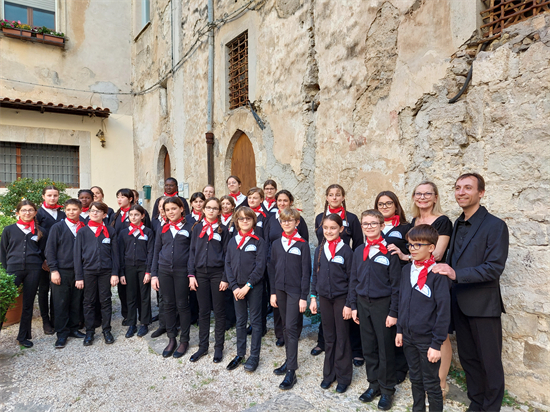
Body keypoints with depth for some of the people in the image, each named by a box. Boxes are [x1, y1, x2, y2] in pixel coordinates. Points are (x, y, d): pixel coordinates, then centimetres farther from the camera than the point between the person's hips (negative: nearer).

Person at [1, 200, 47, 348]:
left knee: (28, 305, 7)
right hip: (13, 269, -1)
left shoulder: (40, 231, 7)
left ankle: (23, 336, 19)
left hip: (33, 271, 1)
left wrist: (36, 266, 4)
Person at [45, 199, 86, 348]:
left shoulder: (84, 228, 6)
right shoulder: (57, 227, -1)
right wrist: (53, 270, -10)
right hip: (62, 271, -3)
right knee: (61, 303, 2)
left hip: (79, 271, 3)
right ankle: (62, 333, 12)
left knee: (76, 302, 10)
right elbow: (50, 249, -3)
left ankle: (73, 328, 24)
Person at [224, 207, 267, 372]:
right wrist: (234, 287, -7)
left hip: (254, 287, -4)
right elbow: (228, 264, 3)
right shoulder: (232, 241, 7)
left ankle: (254, 355, 17)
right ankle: (240, 354, 26)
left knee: (255, 321, 6)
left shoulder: (259, 241, -5)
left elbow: (260, 266, -11)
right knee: (240, 321, 14)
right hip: (237, 287, 4)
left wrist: (247, 286, -15)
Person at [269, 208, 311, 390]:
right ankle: (289, 360, 27)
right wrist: (273, 292, 7)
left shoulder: (302, 244, -6)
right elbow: (272, 269, 10)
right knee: (285, 326, 14)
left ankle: (291, 371, 0)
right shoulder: (276, 244, 7)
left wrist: (304, 297, -10)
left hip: (295, 291, -5)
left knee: (291, 328, -6)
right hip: (280, 289, 5)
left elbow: (306, 272, -7)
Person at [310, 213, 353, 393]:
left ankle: (343, 376, 23)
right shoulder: (319, 250, 2)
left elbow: (351, 279, -8)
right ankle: (329, 373, 28)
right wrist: (313, 298, 6)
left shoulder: (346, 250, -10)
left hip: (341, 298, -3)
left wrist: (349, 304, -10)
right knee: (329, 337, 15)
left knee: (342, 338, 8)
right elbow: (315, 275, 9)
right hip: (324, 297, 4)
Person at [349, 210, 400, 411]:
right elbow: (353, 280, 9)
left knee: (385, 348, 7)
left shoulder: (389, 251, -9)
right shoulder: (358, 251, 4)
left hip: (383, 304, -4)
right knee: (368, 347, 13)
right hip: (363, 304, 4)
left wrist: (393, 312, -10)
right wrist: (353, 306, 6)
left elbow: (396, 284, -9)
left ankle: (387, 390, 24)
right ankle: (374, 384, 30)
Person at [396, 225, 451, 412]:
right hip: (408, 337, 6)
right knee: (415, 380, 21)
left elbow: (444, 310, -16)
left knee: (431, 384, 10)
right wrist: (400, 330, 11)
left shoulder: (438, 274, -17)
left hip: (427, 340, -6)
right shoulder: (407, 270, 2)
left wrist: (437, 344, -15)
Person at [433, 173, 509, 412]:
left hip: (483, 305, -6)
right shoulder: (458, 224, 9)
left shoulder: (495, 226, -13)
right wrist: (446, 270, -1)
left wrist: (457, 274, -27)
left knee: (490, 362, 9)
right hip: (459, 303, 7)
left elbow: (495, 268, -20)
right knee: (467, 357, 18)